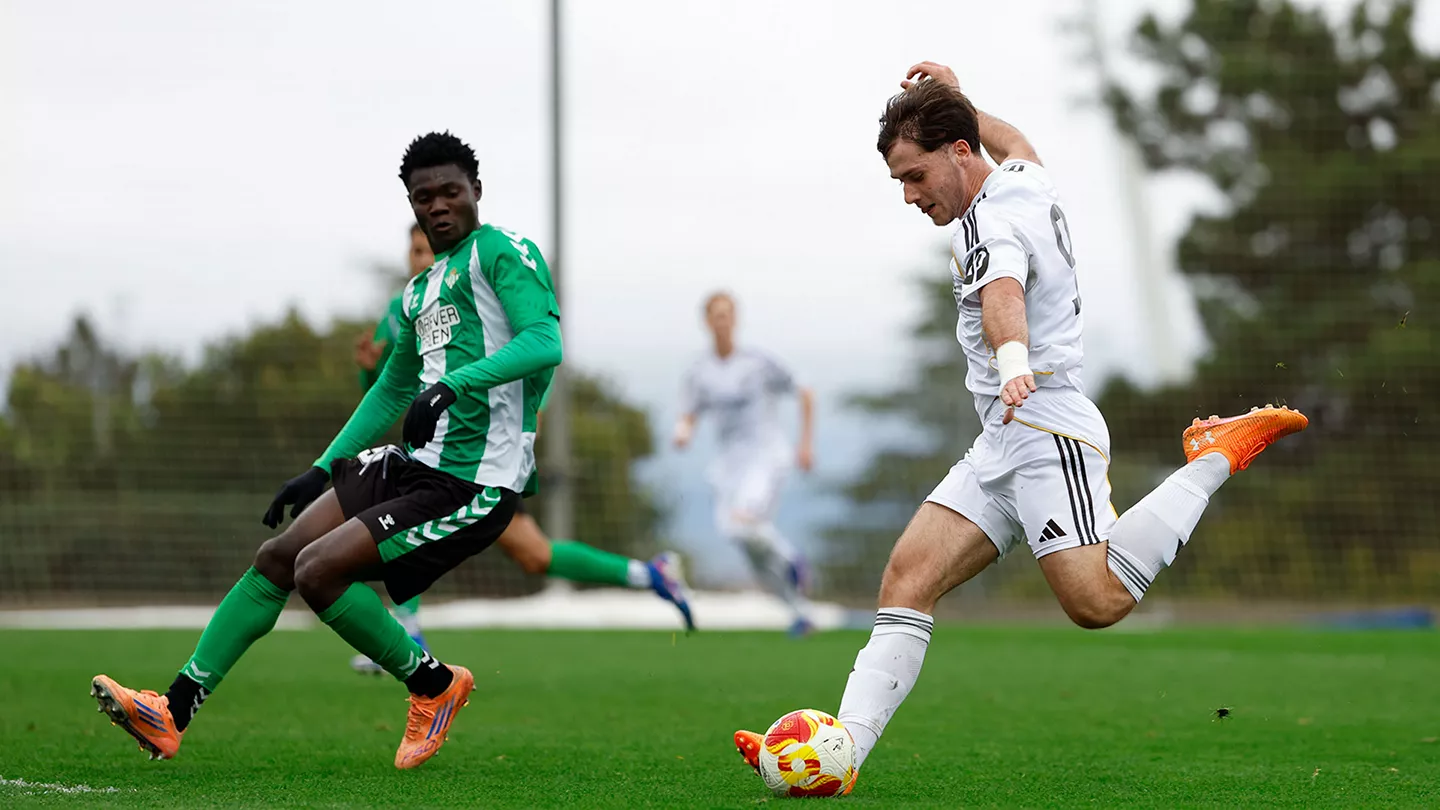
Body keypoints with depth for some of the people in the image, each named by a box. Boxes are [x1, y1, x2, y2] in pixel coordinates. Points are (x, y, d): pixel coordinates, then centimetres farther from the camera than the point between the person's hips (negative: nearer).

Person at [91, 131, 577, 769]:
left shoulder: (501, 251, -6)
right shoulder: (419, 292, 21)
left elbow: (544, 342, -22)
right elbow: (390, 392, 31)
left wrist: (452, 384, -34)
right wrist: (321, 471, 25)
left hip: (475, 485, -9)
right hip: (415, 464, 9)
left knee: (319, 569, -18)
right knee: (277, 555, 1)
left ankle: (434, 685, 2)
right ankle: (172, 712, 5)